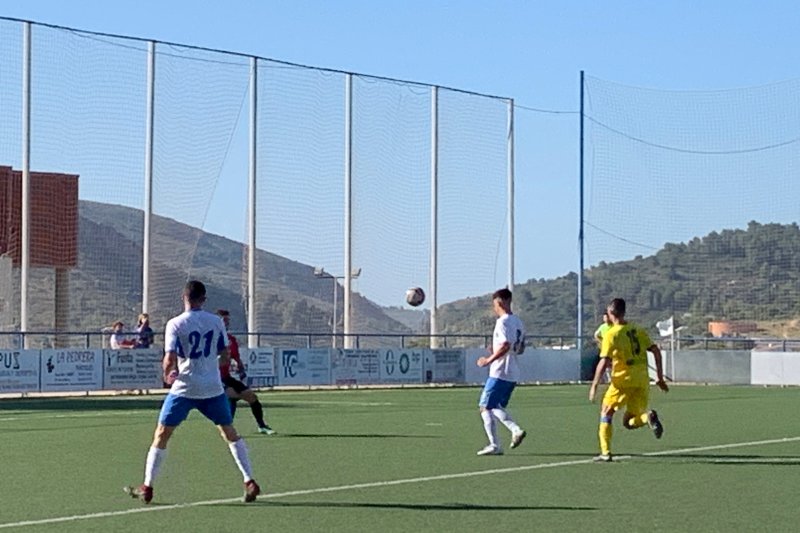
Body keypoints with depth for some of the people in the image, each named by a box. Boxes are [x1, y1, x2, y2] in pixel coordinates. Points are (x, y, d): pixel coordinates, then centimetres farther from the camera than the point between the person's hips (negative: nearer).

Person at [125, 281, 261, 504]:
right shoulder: (216, 322, 3)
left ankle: (147, 487, 9)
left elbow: (170, 359, -13)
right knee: (230, 433, 15)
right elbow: (225, 355, 9)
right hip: (213, 388, 3)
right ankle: (250, 482, 10)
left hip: (184, 387, -3)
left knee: (161, 435, 9)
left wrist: (167, 373, 7)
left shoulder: (175, 324, -7)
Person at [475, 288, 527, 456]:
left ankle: (494, 446, -6)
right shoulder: (518, 322, 13)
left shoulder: (503, 322, -15)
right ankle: (516, 430, 2)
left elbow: (505, 345, -26)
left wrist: (489, 360, -19)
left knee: (485, 407, -3)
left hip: (500, 373, -9)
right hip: (513, 374, 9)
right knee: (497, 407, 20)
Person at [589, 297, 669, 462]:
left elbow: (604, 362, -12)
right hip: (643, 380, 5)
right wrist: (660, 377, 13)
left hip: (623, 380, -5)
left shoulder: (611, 334, -5)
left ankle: (605, 453, 7)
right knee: (629, 422, 14)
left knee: (606, 413, 15)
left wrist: (594, 386, -7)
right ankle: (648, 417, -18)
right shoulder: (638, 330, 11)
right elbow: (656, 351, 8)